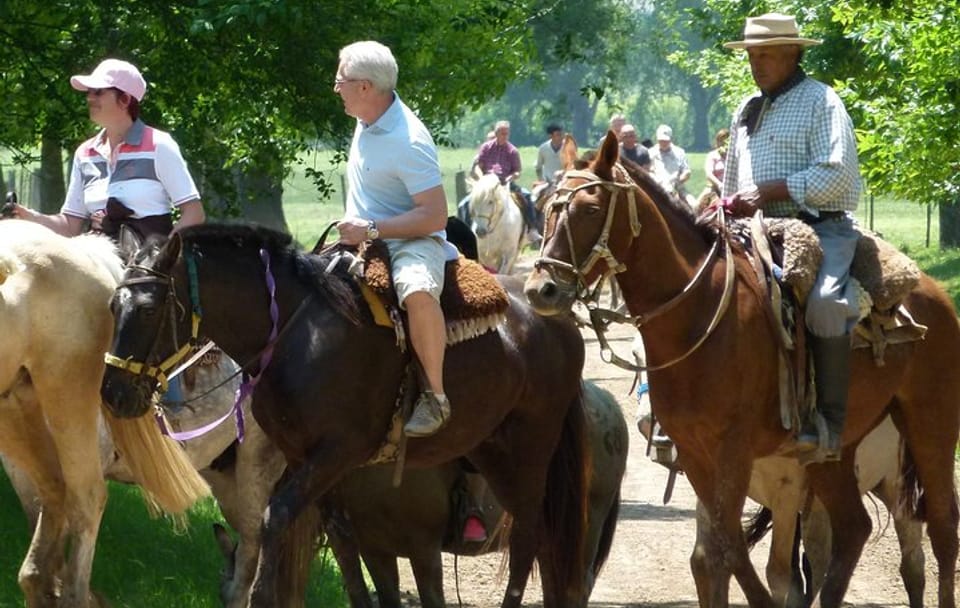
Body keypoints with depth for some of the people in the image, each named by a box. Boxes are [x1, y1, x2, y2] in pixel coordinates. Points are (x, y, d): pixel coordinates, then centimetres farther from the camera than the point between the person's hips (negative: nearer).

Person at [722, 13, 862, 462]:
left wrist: (769, 191, -18)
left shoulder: (820, 102, -2)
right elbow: (734, 183, 32)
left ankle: (828, 420, -26)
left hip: (820, 226, -8)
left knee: (825, 303, -34)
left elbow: (836, 173, -14)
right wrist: (730, 208, 11)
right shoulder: (746, 112, 21)